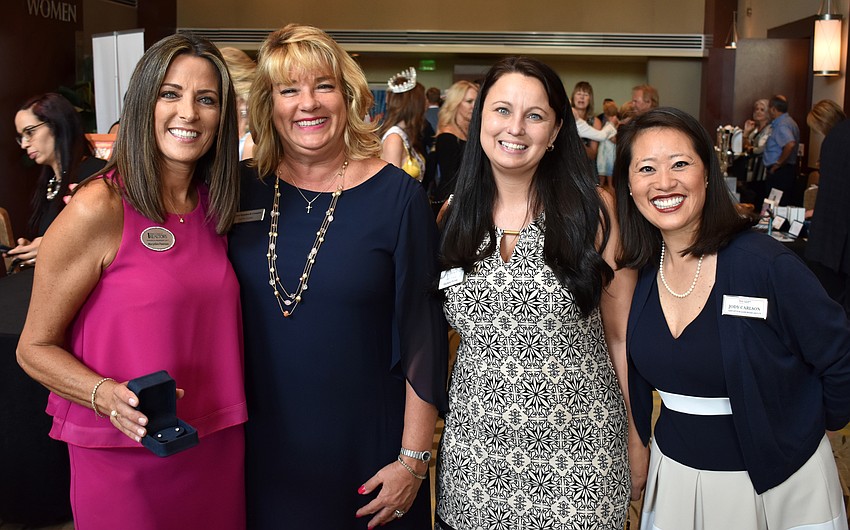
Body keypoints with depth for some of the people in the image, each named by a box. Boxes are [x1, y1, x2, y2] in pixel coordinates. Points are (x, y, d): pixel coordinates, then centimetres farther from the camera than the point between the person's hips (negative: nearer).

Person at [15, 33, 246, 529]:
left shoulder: (214, 205, 2)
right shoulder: (99, 209, -15)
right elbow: (36, 347, -9)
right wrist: (107, 395, -25)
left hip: (219, 448, 5)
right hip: (126, 460, -5)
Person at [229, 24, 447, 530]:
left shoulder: (397, 195, -10)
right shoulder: (245, 189, -2)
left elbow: (423, 337, -10)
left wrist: (413, 459, -10)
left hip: (366, 446, -2)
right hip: (262, 445, 3)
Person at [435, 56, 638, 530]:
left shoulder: (594, 210, -7)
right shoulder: (455, 215, 2)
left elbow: (622, 334, -3)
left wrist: (639, 442, -4)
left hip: (575, 454, -2)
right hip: (474, 449, 3)